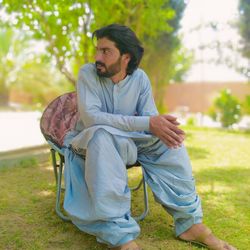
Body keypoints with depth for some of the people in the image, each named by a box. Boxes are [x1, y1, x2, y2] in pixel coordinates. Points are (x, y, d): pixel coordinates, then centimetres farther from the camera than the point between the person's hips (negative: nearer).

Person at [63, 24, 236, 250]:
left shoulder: (140, 78, -5)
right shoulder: (88, 73, -17)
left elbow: (151, 118, -11)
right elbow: (90, 117, -33)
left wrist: (161, 126, -38)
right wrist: (147, 123, -40)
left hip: (127, 143, 4)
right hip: (90, 141, -4)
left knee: (169, 137, -18)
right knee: (103, 134, -39)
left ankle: (190, 221, -12)